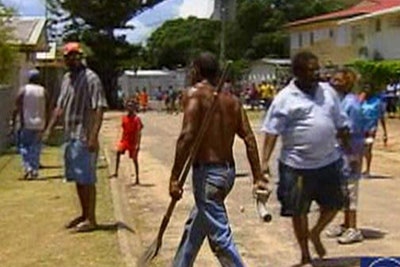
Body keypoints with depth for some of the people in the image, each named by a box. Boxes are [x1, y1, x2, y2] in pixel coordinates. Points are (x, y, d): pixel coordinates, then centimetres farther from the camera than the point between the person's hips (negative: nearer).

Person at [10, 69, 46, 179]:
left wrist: (13, 120, 2)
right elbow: (47, 109, 4)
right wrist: (46, 124, 11)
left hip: (26, 124, -2)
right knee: (36, 148, 8)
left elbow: (17, 108, -6)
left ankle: (28, 166, -9)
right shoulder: (43, 91, 3)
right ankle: (35, 170, 6)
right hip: (39, 124, 2)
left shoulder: (23, 90, -3)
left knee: (23, 145, 8)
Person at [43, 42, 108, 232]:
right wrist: (49, 128, 17)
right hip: (70, 136, 8)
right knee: (77, 179, 14)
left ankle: (91, 219, 4)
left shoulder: (90, 78, -10)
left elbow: (99, 109, -17)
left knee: (87, 179, -4)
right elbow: (60, 106, 23)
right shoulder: (66, 78, 15)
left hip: (84, 137, -8)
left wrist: (94, 136, -24)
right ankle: (84, 215, 25)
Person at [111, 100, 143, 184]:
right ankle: (116, 173, -9)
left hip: (133, 142, -5)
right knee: (118, 152, -15)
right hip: (125, 140, 5)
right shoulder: (124, 118, 4)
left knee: (134, 159, 1)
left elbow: (139, 132, -15)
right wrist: (122, 140, 14)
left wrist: (138, 144, -20)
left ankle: (137, 179, 8)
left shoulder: (136, 119, -13)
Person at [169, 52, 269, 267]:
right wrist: (258, 177, 4)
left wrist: (175, 177, -18)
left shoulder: (195, 94, -8)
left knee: (220, 238, -5)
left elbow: (187, 136, -20)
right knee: (193, 228, 25)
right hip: (228, 171, 8)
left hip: (207, 172, -8)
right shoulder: (231, 99, 11)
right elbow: (249, 138, 4)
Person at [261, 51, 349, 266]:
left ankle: (315, 233, 41)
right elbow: (271, 131, -11)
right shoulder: (285, 99, -9)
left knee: (334, 203, 14)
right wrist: (265, 161, -18)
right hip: (298, 166, -4)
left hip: (328, 162, 5)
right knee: (298, 211, 8)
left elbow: (340, 125, 14)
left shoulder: (328, 91, 6)